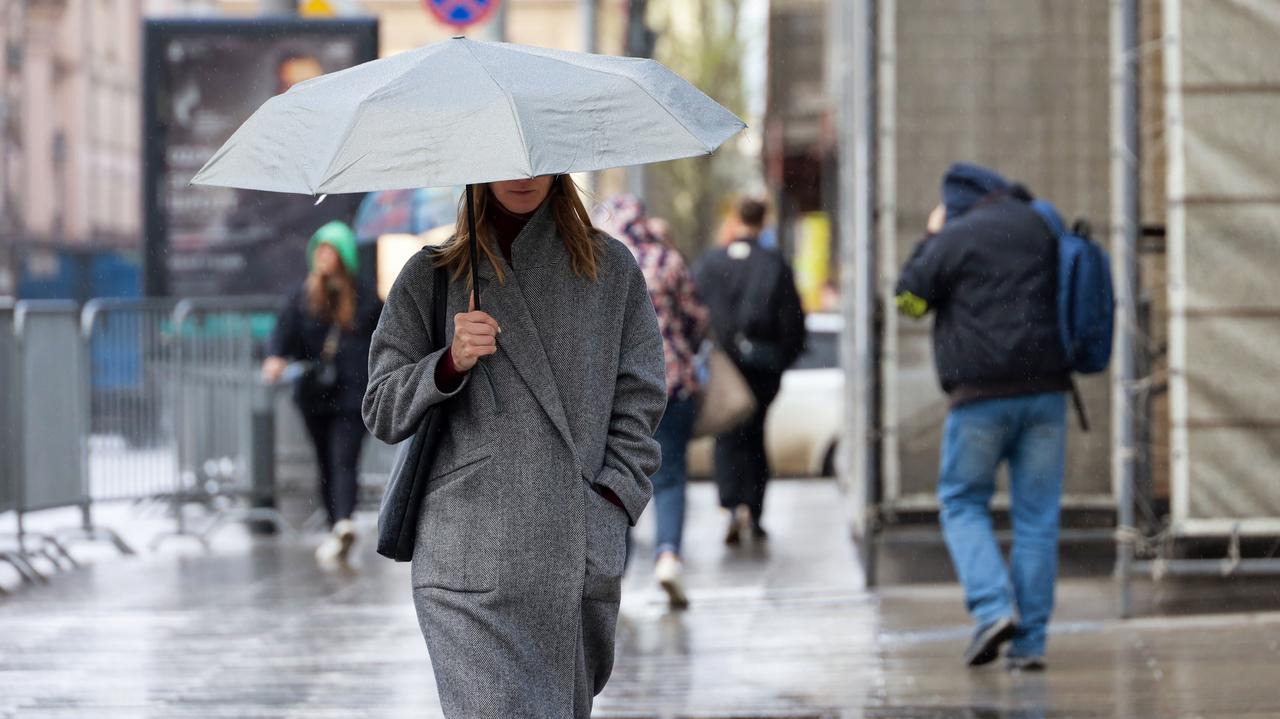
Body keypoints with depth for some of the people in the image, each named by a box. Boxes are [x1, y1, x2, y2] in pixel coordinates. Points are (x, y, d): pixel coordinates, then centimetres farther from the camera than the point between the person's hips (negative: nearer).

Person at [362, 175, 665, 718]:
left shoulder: (611, 268, 12)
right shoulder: (430, 276, 10)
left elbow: (639, 402, 11)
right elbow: (381, 412, 8)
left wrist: (611, 503, -2)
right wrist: (451, 363, -10)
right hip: (472, 555, -1)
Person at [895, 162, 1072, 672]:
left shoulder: (957, 237, -4)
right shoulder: (1045, 230, 12)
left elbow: (909, 298, 5)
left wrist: (930, 239, 14)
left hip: (982, 394, -4)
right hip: (1046, 390, 4)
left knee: (963, 504, 9)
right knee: (1036, 515, 5)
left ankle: (993, 607, -12)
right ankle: (1029, 641, 3)